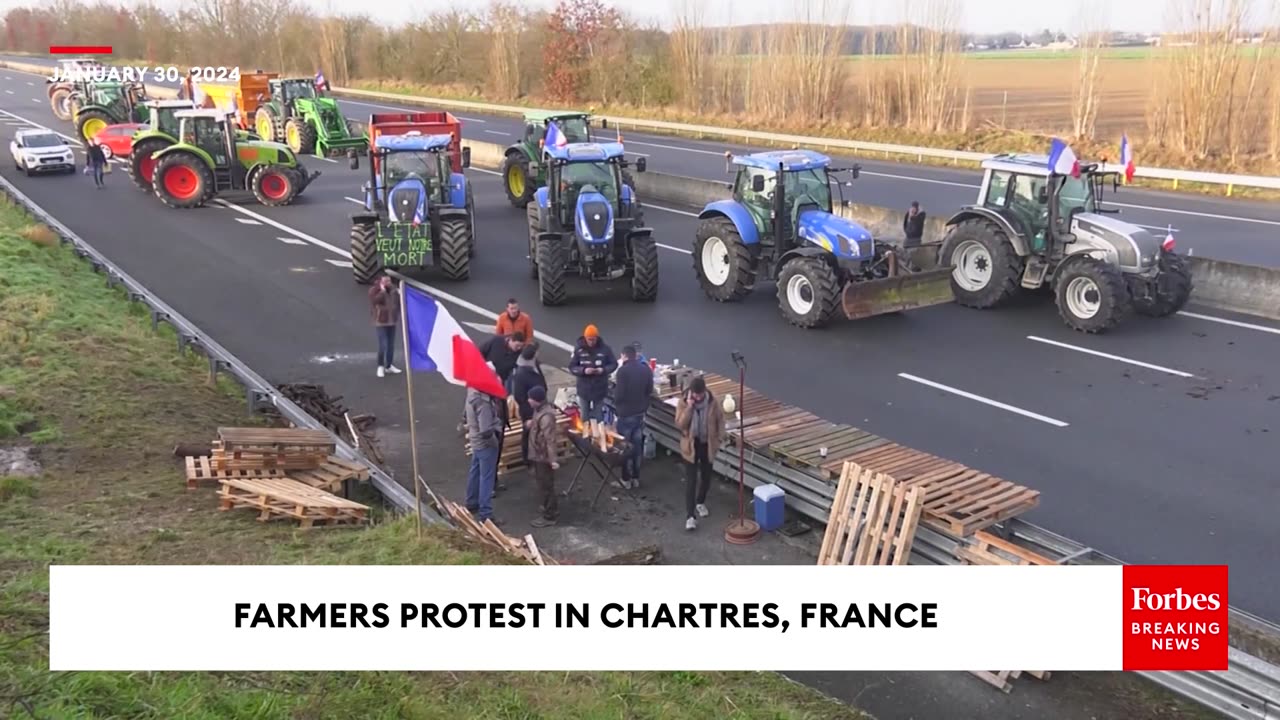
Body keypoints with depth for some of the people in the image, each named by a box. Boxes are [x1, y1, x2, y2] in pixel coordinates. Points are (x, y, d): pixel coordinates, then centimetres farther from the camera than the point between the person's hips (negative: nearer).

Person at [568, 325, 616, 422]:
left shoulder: (604, 349, -8)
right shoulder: (579, 350, -8)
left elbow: (614, 364, 1)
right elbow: (571, 367, -6)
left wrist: (604, 370, -18)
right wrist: (584, 370, -24)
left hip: (599, 390, 0)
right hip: (584, 390, 0)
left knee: (598, 417, 10)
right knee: (585, 417, 14)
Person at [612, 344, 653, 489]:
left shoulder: (623, 371, -19)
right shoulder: (646, 369, 0)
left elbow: (619, 396, -20)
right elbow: (649, 391, 8)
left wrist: (615, 385, -1)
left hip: (626, 414, -6)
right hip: (641, 412, 6)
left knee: (625, 446, 6)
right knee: (637, 445, 14)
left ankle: (626, 479, 11)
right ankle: (636, 478, 21)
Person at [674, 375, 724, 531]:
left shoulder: (712, 402, -10)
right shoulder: (683, 402, -15)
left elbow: (720, 420, 2)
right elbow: (679, 424, -22)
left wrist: (718, 439, -2)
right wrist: (689, 407, -30)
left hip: (707, 444, 3)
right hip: (690, 445, -2)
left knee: (706, 476, 17)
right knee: (690, 480, -6)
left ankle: (701, 502, 43)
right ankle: (690, 516, -4)